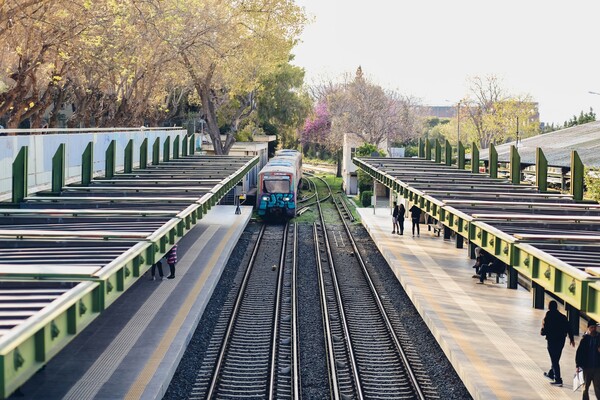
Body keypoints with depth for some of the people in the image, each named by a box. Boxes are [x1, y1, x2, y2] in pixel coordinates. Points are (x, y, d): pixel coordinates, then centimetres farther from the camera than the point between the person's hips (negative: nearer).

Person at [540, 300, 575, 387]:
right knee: (556, 359, 22)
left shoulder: (548, 318, -14)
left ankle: (558, 380, -5)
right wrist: (571, 339, 13)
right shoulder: (563, 317, 1)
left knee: (554, 360, -1)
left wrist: (542, 332, 6)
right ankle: (551, 374, 39)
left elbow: (545, 330, -17)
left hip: (552, 341, -6)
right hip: (561, 341, 6)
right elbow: (569, 328, 3)